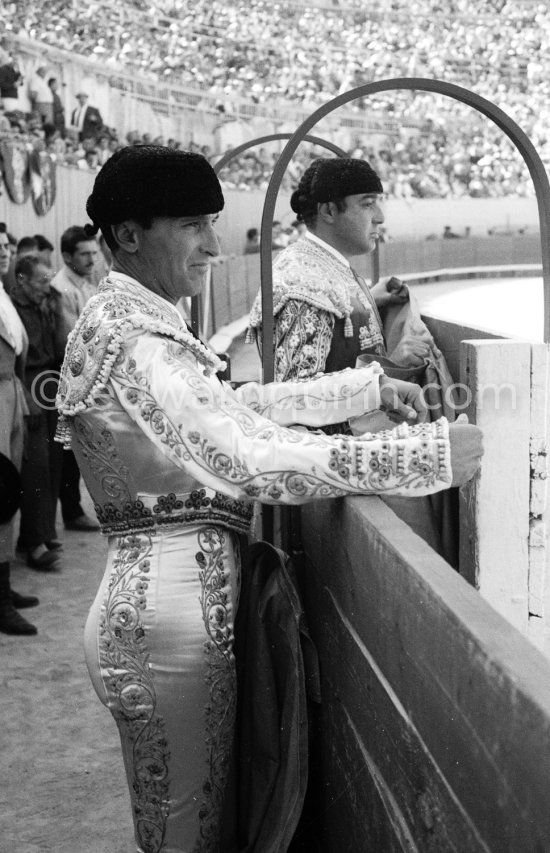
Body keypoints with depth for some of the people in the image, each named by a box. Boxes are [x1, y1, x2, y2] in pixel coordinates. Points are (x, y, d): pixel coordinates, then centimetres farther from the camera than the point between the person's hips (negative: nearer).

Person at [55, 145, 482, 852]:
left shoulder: (133, 319, 13)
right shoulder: (129, 337, -19)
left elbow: (238, 405, 18)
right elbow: (247, 457, -27)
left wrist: (371, 386, 14)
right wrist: (425, 454, -26)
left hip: (160, 597, 10)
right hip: (170, 606, -10)